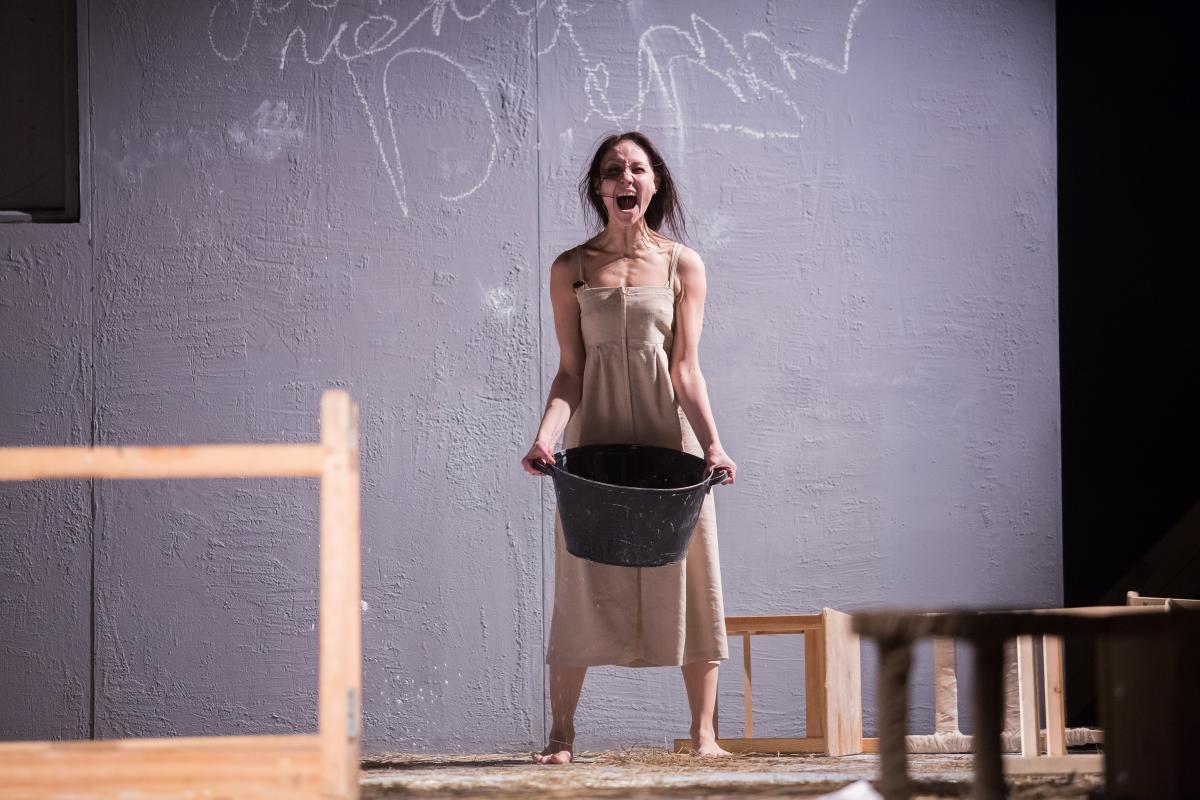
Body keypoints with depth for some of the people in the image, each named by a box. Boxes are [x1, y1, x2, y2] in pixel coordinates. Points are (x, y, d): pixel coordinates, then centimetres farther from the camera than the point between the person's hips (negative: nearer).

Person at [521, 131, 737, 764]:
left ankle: (703, 732, 4)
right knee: (583, 581, -2)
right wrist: (547, 433, -15)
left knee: (686, 578, 0)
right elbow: (570, 371, 2)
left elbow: (687, 367, -1)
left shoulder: (682, 266, 3)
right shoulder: (571, 268, 4)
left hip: (668, 434, 0)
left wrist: (711, 441, -15)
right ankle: (561, 733, 4)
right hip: (595, 436, 0)